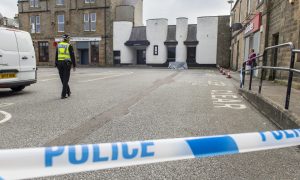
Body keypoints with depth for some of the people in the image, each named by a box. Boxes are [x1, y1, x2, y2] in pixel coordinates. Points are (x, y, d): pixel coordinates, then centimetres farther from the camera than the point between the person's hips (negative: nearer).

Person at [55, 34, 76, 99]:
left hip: (59, 63, 4)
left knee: (62, 79, 16)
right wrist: (74, 65, -2)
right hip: (67, 63, -4)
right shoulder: (69, 46, -4)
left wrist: (56, 64, 12)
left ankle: (68, 91, 28)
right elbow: (72, 56, -7)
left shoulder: (58, 45, 10)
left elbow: (56, 56, 9)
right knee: (65, 79, -2)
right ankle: (63, 95, -5)